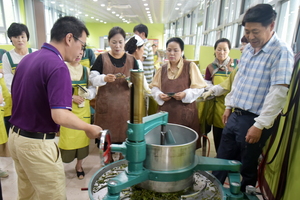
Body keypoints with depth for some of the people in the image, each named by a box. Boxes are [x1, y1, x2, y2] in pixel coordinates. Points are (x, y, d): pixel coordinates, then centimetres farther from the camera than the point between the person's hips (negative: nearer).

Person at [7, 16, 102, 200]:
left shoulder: (27, 59, 7)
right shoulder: (57, 66, -22)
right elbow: (60, 116, -29)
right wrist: (90, 128, -15)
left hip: (15, 137, 9)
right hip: (37, 144, -9)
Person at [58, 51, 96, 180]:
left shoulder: (86, 70, 7)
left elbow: (92, 88, 13)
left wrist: (89, 93, -8)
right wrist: (72, 97, -17)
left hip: (84, 110, 4)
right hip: (68, 110, -3)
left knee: (82, 137, 10)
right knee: (66, 139, -3)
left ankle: (79, 165, 30)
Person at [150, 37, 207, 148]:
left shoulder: (190, 66, -1)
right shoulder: (162, 68, 9)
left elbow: (199, 87, -2)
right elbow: (154, 87, 13)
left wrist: (185, 94, -18)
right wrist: (159, 95, -7)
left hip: (185, 112, -3)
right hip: (166, 112, 3)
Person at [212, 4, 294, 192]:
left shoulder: (281, 52, -16)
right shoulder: (248, 49, 8)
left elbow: (278, 92, -20)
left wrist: (260, 125, -20)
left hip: (254, 120, -7)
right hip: (235, 115, 7)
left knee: (247, 167, 13)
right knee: (222, 160, 19)